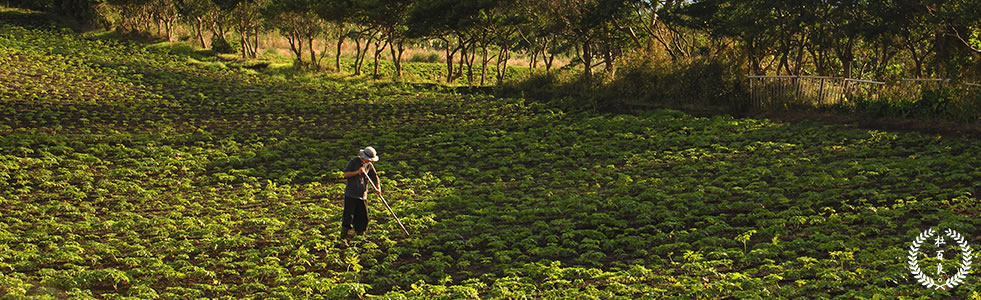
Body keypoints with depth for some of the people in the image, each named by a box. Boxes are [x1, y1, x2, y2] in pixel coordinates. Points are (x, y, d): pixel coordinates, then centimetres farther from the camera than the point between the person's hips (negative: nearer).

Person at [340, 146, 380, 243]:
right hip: (351, 195, -5)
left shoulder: (368, 165, 8)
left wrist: (378, 187, -3)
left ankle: (360, 236, 22)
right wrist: (357, 172, -23)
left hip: (362, 195, 5)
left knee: (362, 216, 8)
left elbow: (375, 177, 13)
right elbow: (346, 174, -10)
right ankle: (343, 238, -3)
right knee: (348, 216, -8)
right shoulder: (353, 162, -7)